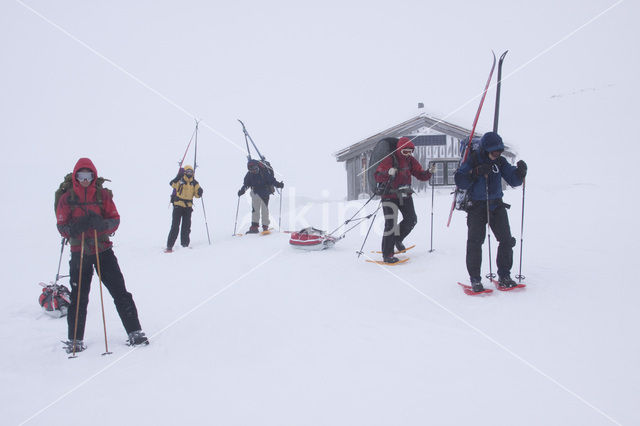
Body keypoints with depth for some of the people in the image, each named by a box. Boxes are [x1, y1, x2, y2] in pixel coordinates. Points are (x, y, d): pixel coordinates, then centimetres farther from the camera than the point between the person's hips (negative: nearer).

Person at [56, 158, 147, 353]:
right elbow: (62, 227, 1)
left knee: (120, 292, -3)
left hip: (103, 250, 0)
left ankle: (135, 332, 5)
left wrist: (101, 224, -21)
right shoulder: (67, 199, 4)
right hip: (79, 252, 0)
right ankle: (75, 340, 22)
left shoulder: (103, 195, 4)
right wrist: (76, 227, -21)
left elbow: (115, 219, 1)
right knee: (78, 298, 6)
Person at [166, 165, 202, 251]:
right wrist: (179, 176, -39)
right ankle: (169, 246, -2)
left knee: (186, 226, 10)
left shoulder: (194, 183, 9)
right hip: (178, 205, -4)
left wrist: (199, 192, -11)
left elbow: (197, 195, 11)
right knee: (175, 226, -5)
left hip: (188, 206, 4)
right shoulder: (180, 180, -5)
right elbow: (172, 184, -26)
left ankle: (185, 243, 22)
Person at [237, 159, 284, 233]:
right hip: (255, 193, 3)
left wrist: (278, 184, -29)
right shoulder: (249, 174, -4)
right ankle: (254, 226, 2)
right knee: (255, 209, -1)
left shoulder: (264, 172, -16)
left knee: (264, 209, -1)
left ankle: (265, 226, 9)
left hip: (265, 193, -3)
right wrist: (242, 190, -11)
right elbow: (246, 184, 4)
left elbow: (272, 180, -14)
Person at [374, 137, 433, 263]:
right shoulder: (389, 159, -12)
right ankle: (387, 255, -4)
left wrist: (429, 172, -14)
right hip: (390, 196, -6)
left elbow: (420, 175, 6)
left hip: (405, 195, 7)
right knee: (391, 224, -10)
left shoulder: (410, 160, 7)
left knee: (411, 220, 9)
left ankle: (397, 239, 35)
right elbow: (377, 176, -20)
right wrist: (388, 173, -39)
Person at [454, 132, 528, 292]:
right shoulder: (473, 160, -6)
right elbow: (460, 181, -15)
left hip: (496, 205, 5)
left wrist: (520, 171, -14)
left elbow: (514, 180, 5)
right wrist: (476, 173, -27)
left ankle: (504, 276, 16)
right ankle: (475, 279, 1)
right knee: (475, 241, -10)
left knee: (507, 240, 1)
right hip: (477, 206, -4)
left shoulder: (500, 161, 6)